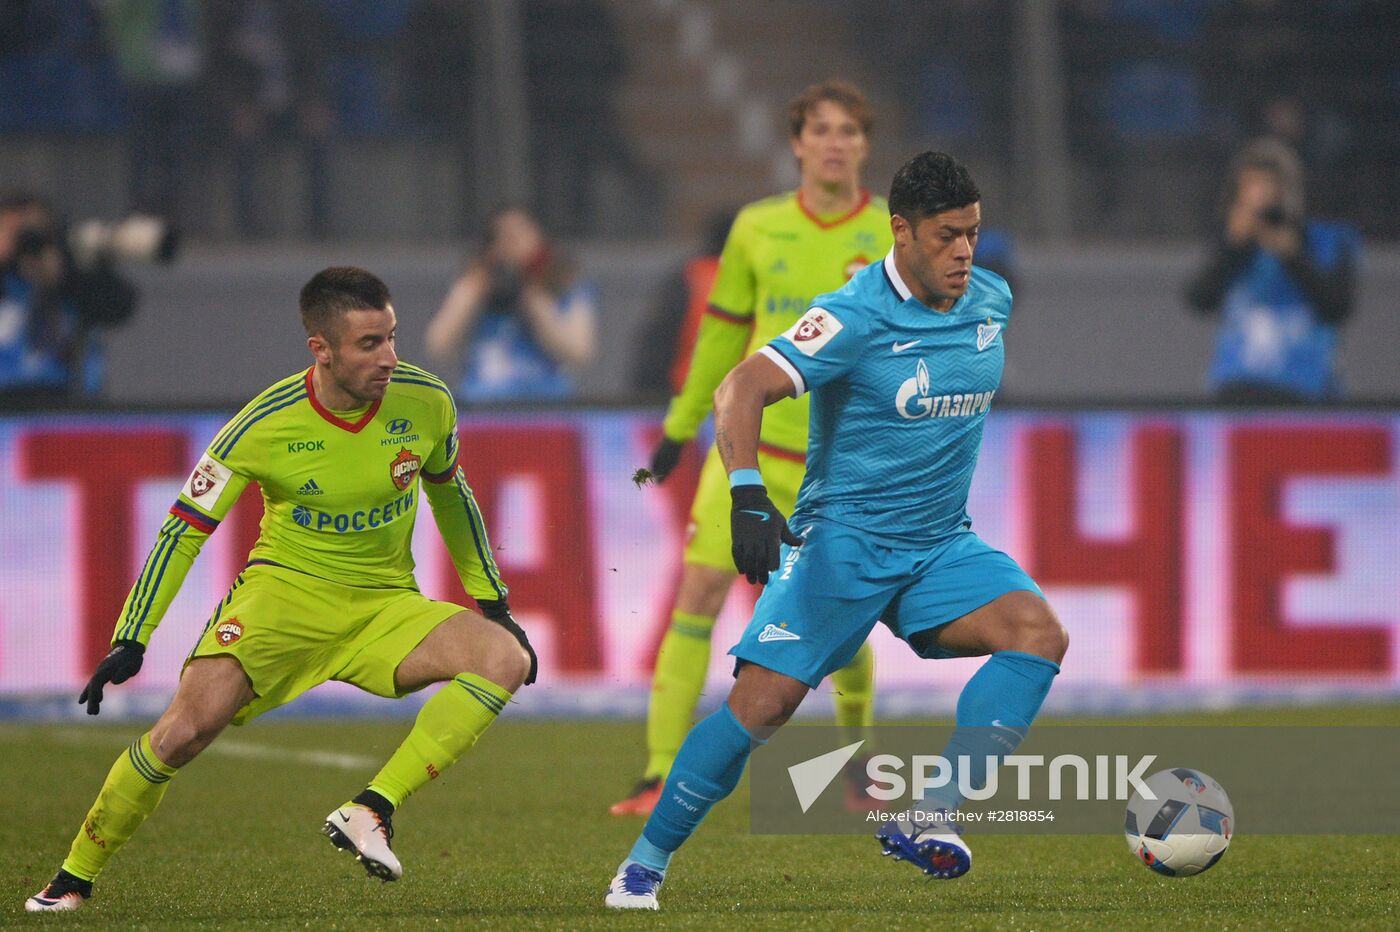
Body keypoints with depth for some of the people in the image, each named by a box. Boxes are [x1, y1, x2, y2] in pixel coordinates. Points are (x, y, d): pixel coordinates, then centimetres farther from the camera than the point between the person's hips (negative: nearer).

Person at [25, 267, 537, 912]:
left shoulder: (425, 402, -8)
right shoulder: (265, 425, -16)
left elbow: (449, 493, 13)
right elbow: (185, 528, -6)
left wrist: (492, 602, 15)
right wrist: (131, 641, -11)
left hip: (386, 608, 3)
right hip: (284, 592, -3)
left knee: (506, 658, -24)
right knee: (187, 726, -24)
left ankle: (370, 812, -28)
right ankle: (73, 879, -4)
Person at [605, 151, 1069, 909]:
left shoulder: (992, 302, 4)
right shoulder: (856, 318, -17)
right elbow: (741, 390, -26)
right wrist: (748, 493, -40)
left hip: (941, 544, 6)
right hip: (843, 539, -5)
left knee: (1038, 635, -19)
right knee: (763, 704, -15)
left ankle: (926, 821, -21)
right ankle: (645, 863, 2)